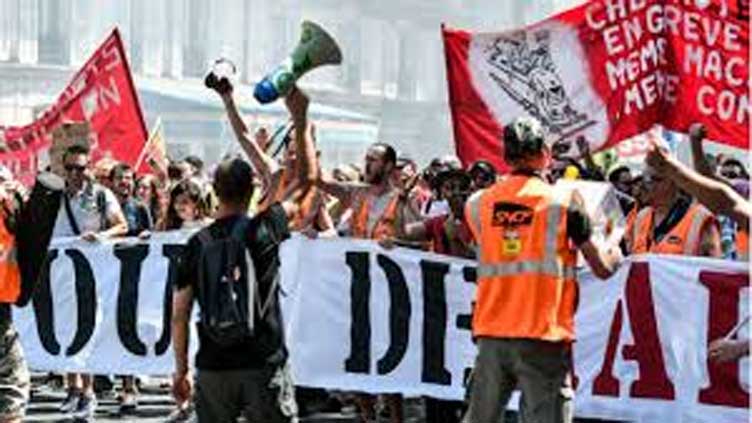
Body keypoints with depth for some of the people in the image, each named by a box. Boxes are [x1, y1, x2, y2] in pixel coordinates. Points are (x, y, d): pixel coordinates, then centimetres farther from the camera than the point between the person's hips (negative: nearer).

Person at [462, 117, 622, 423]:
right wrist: (615, 251, 23)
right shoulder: (564, 202, -3)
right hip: (543, 337, -4)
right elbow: (603, 268, 2)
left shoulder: (477, 204, 6)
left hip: (491, 335, 4)